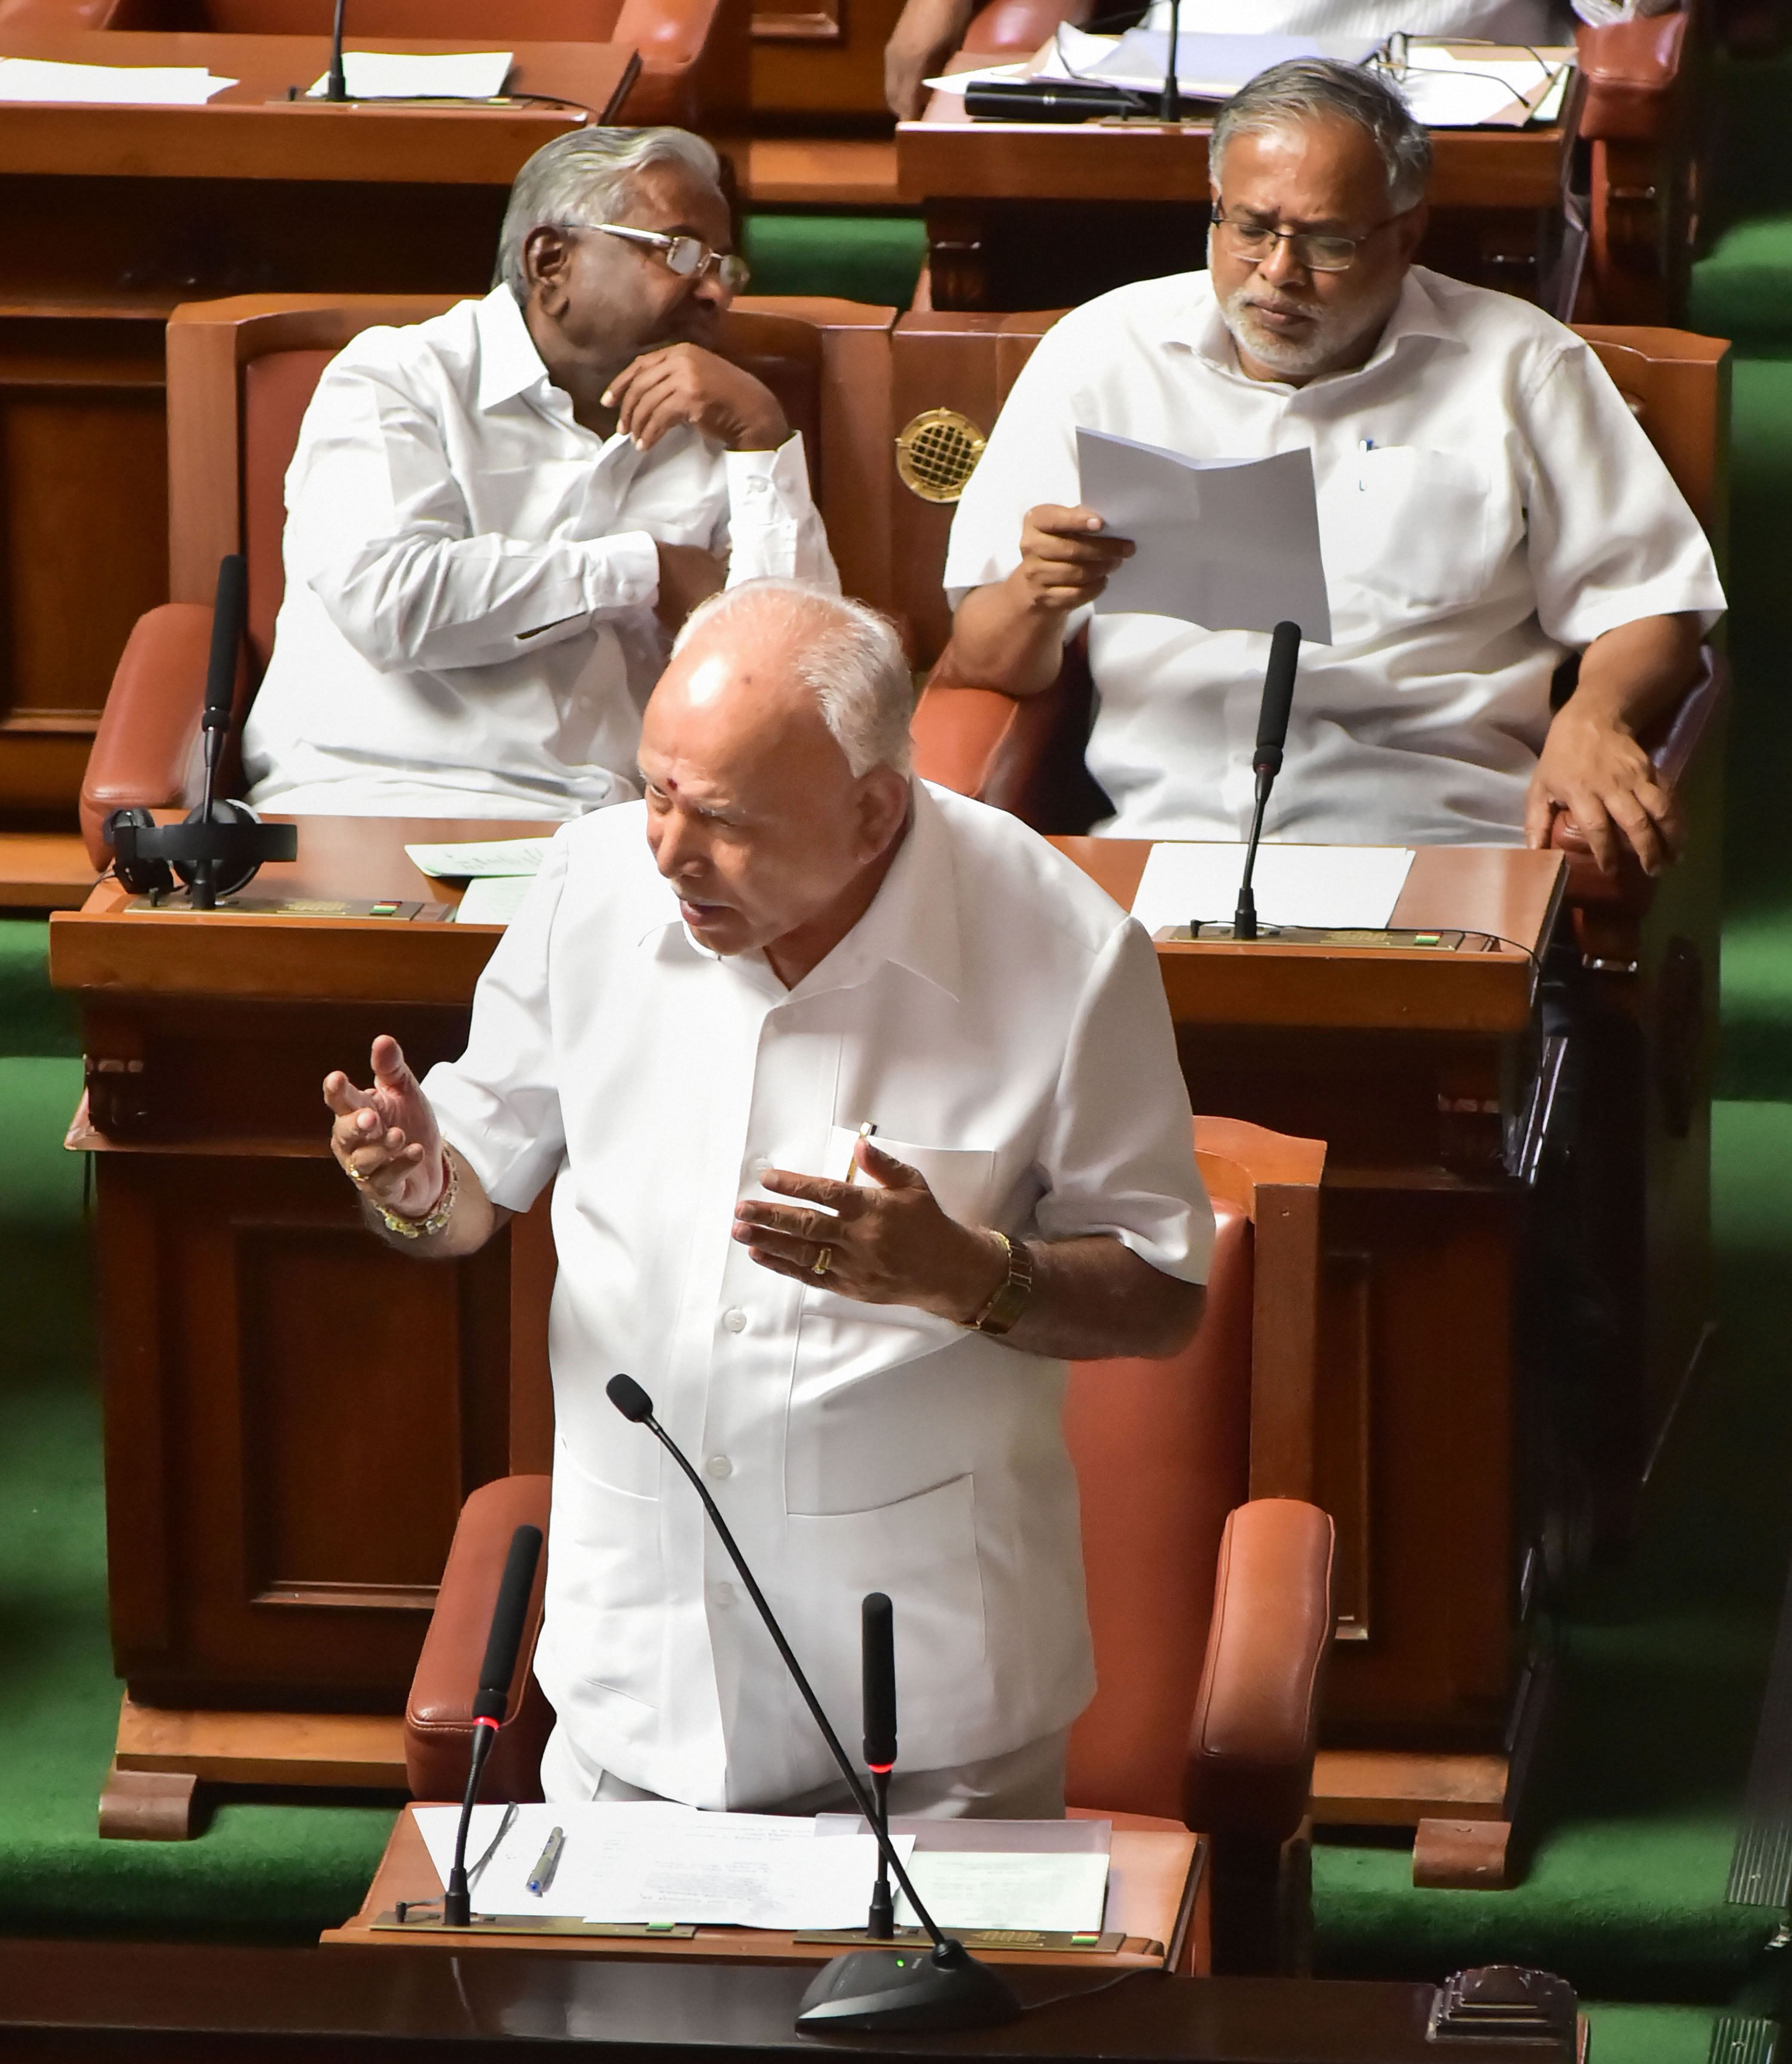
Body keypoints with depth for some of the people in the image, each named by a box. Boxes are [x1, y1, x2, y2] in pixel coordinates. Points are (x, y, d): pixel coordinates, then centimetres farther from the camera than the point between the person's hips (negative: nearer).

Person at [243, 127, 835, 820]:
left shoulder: (704, 430, 21)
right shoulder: (398, 380, 9)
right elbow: (383, 597, -11)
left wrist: (762, 436, 2)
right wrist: (643, 572, -1)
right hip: (379, 796, -3)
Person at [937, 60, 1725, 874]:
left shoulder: (1518, 368, 14)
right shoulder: (1100, 356, 16)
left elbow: (1649, 604, 13)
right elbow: (984, 665, 14)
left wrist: (1595, 717, -9)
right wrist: (1036, 594, -10)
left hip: (1433, 816, 0)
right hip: (1170, 819, 0)